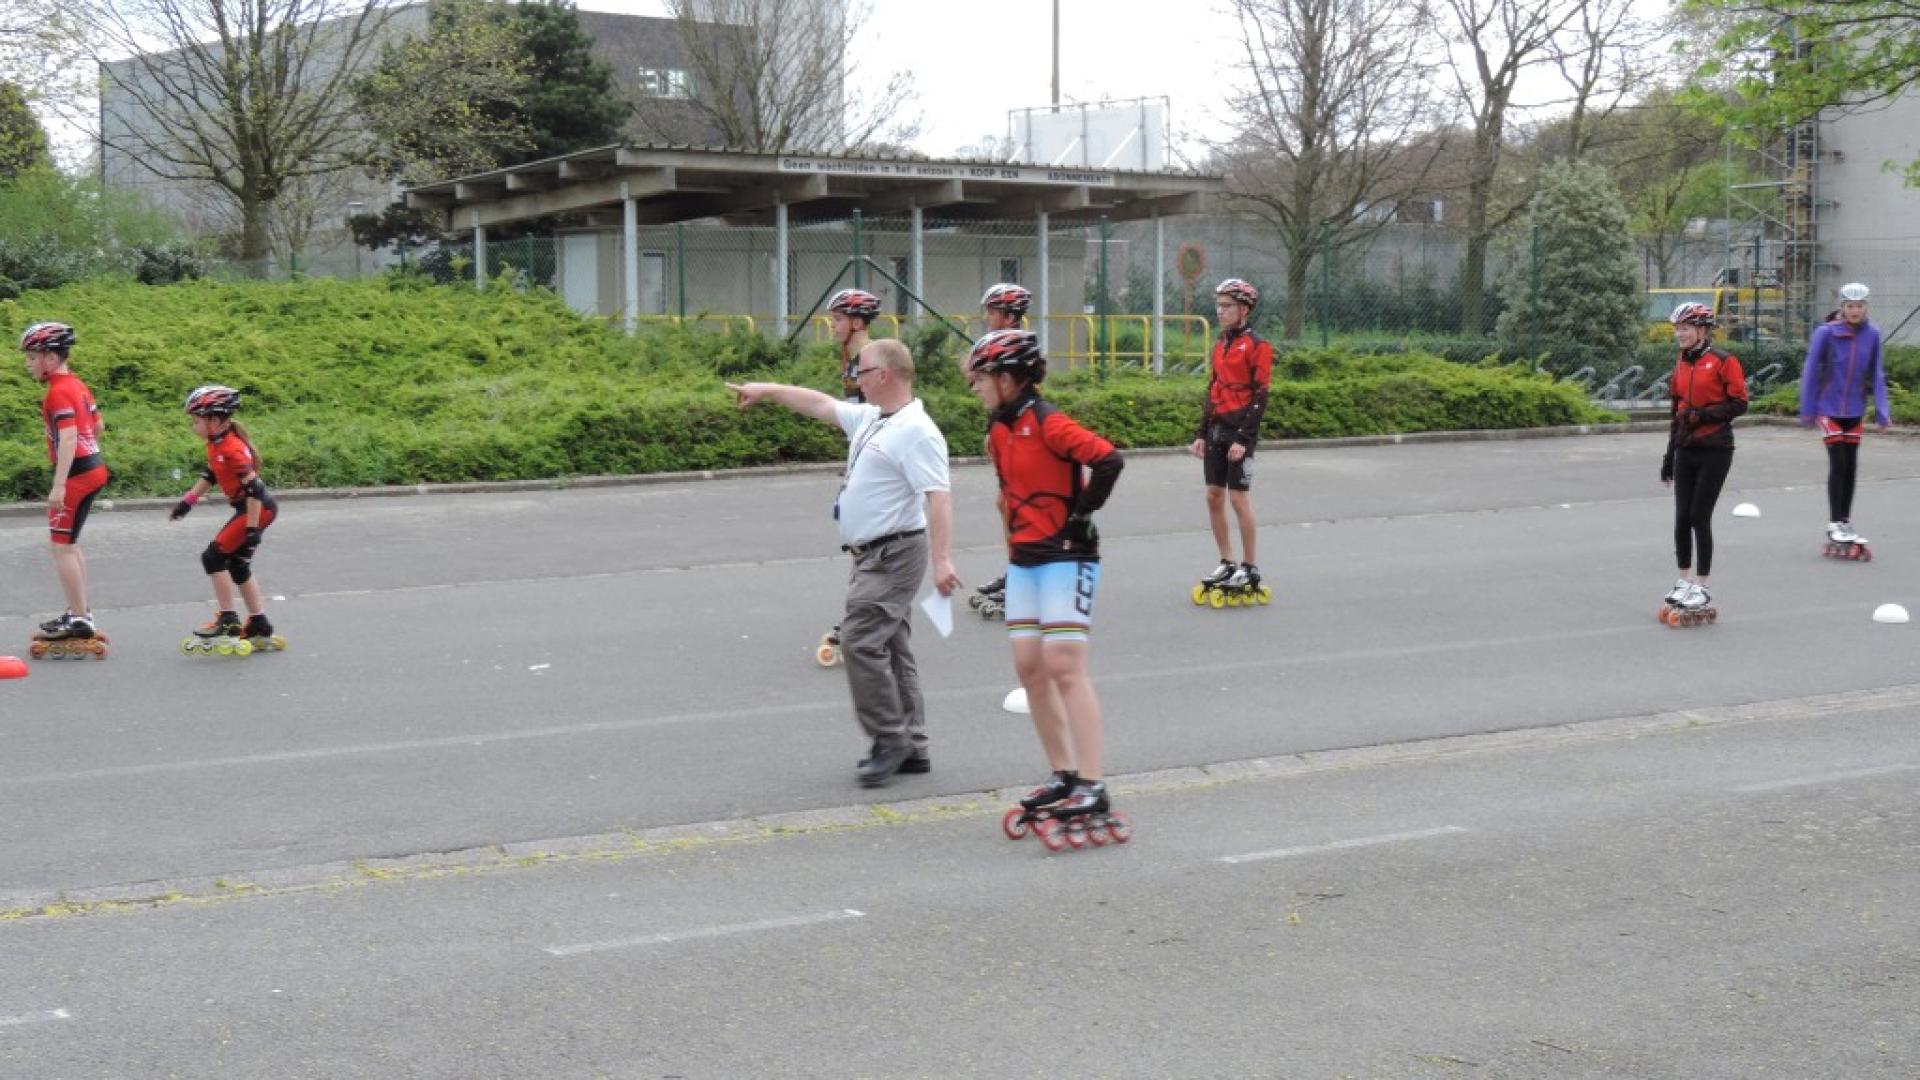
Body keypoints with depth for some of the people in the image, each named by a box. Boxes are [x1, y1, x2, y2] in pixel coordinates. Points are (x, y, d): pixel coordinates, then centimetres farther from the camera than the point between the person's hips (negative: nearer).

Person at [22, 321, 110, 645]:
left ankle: (79, 619, -3)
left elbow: (68, 439, -25)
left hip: (76, 474, -10)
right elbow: (97, 426, 22)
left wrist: (58, 485, -28)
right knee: (69, 544, 18)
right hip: (92, 469, 10)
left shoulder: (59, 392, -16)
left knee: (62, 547, -4)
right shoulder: (77, 385, 12)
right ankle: (80, 613, 24)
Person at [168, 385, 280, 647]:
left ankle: (228, 620, -4)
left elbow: (254, 489, -26)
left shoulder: (232, 450, -23)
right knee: (237, 566, 16)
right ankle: (260, 626, 22)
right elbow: (210, 474, 23)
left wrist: (251, 528, -26)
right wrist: (188, 500, 19)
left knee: (213, 557, -9)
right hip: (253, 509, 10)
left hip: (258, 509, -10)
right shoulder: (216, 445, 6)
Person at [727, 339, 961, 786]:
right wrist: (767, 390, 33)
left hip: (894, 553, -10)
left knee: (861, 641, -14)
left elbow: (938, 496, -26)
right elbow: (820, 404, 27)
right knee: (889, 648, 11)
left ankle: (890, 739, -7)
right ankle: (910, 748, 16)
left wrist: (942, 559, -34)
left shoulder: (916, 432, -17)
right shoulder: (869, 418, 13)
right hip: (874, 555, 10)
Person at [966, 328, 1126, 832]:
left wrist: (1080, 515, -16)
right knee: (1029, 667, 7)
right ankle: (1063, 775, 17)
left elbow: (1107, 460, -26)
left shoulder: (1047, 422, -16)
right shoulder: (999, 429, 10)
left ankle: (1092, 786, -10)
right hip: (1022, 560, 9)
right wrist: (1016, 535, 15)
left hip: (1065, 558, -9)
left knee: (1064, 667, -12)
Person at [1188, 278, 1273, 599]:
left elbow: (1260, 396, -12)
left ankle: (1250, 569, 4)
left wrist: (1243, 438, -17)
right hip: (1217, 430, 7)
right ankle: (1226, 563, 19)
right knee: (1214, 496, 7)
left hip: (1240, 433, -7)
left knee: (1239, 498, -6)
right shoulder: (1220, 345, 14)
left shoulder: (1256, 346, -9)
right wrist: (1202, 433, 16)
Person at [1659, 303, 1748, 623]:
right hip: (1686, 451, 6)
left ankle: (1702, 588, 5)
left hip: (1715, 451, -6)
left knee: (1700, 517, -4)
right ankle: (1685, 581, 18)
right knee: (1682, 518, 5)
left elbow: (1739, 404, -11)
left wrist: (1701, 415, -20)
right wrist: (1669, 458, 20)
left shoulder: (1723, 362, -7)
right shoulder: (1681, 365, 13)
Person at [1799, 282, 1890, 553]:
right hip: (1829, 409, -4)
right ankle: (1835, 524, 2)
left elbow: (1877, 374, 4)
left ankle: (1845, 521, 22)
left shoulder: (1872, 334, -2)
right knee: (1838, 464, -6)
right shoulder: (1826, 332, -12)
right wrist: (1807, 411, -5)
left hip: (1855, 411, 4)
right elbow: (1810, 372, -6)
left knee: (1851, 466, 10)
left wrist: (1881, 410, 1)